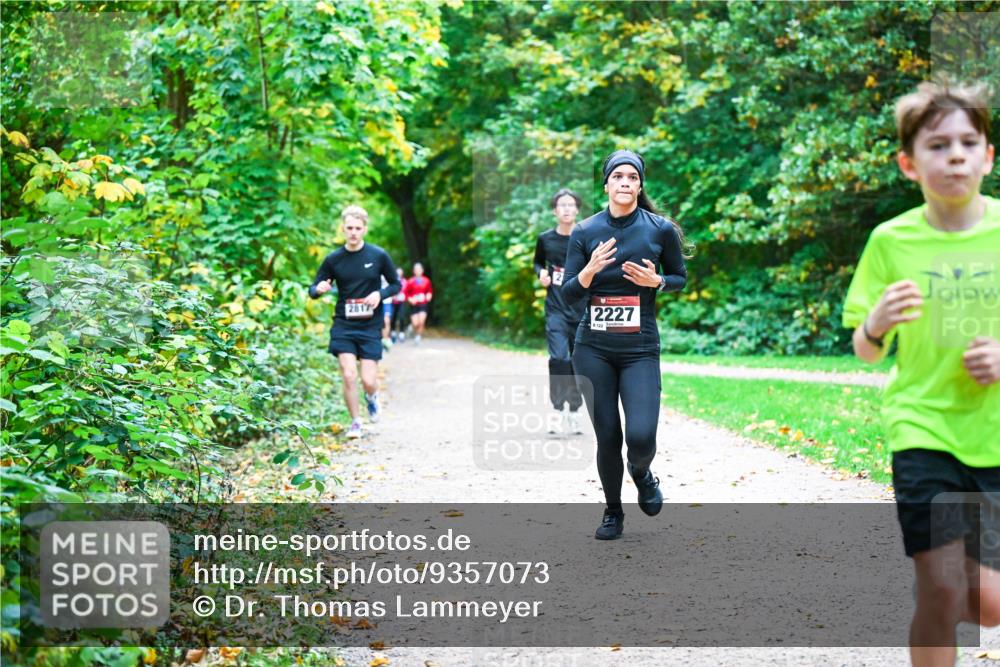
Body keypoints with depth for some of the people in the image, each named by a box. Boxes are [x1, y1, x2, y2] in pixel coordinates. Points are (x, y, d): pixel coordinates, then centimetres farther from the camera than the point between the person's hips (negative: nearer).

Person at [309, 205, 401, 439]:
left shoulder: (379, 256, -3)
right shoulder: (334, 259, 0)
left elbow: (395, 284, 8)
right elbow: (313, 289, 6)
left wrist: (380, 294, -12)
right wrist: (319, 289, -18)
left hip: (370, 326, 0)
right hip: (343, 325, 0)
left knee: (368, 381, -5)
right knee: (349, 376, -11)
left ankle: (372, 396, 33)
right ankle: (355, 422, 10)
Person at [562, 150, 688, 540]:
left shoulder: (661, 229, -1)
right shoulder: (585, 232, 1)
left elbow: (680, 278, 11)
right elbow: (568, 293, 1)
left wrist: (656, 281, -10)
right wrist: (590, 270, -19)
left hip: (640, 350, -1)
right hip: (593, 349, 1)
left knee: (641, 436, -15)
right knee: (607, 438, 3)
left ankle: (641, 473, 21)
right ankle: (613, 513, 26)